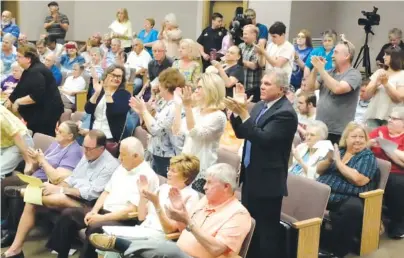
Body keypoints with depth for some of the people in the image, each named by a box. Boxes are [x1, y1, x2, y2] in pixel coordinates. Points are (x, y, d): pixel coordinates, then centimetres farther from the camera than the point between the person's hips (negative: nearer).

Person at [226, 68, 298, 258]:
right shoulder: (260, 105, 10)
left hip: (268, 180, -9)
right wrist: (235, 112, -5)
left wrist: (243, 113, -29)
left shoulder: (285, 113, -18)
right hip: (251, 176, 9)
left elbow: (263, 139, -27)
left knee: (266, 231, 2)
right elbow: (241, 133, 11)